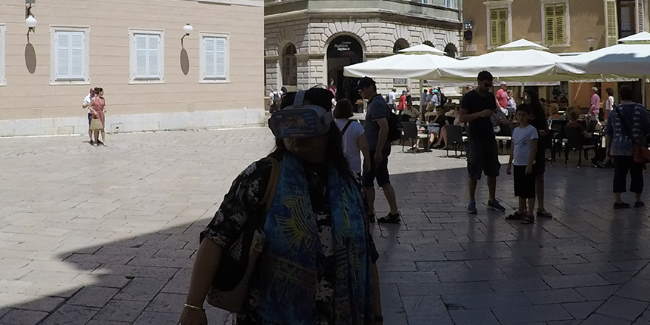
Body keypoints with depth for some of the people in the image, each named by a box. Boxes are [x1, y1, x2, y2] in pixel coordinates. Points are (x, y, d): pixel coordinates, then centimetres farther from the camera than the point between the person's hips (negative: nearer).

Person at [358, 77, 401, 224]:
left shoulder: (376, 104, -16)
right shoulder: (375, 102, 16)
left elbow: (384, 128, -25)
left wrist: (378, 151, -26)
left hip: (376, 150, -10)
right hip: (378, 149, 10)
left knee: (367, 181, 1)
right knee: (384, 181, 10)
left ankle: (369, 213, 11)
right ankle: (394, 213, 10)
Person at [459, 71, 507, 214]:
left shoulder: (490, 96, 11)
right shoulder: (469, 97, -7)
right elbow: (462, 118, -12)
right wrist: (480, 114, -22)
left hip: (489, 137, 6)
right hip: (475, 138, -6)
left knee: (493, 171, 9)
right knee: (474, 173, -1)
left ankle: (492, 200, 20)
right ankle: (471, 201, 10)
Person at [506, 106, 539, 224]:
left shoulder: (531, 130, -10)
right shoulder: (515, 130, 11)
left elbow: (533, 149, -14)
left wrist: (529, 164, -19)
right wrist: (510, 163, 16)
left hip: (527, 165, -7)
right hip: (517, 164, 7)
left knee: (529, 191, -1)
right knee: (520, 190, 14)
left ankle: (530, 214, 2)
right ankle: (521, 212, 24)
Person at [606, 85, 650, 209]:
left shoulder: (614, 111, 1)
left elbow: (609, 133, 5)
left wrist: (608, 148, 12)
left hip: (619, 148, 1)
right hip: (636, 148, -1)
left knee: (619, 174, 4)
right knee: (637, 174, 9)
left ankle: (617, 200, 3)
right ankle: (638, 200, 16)